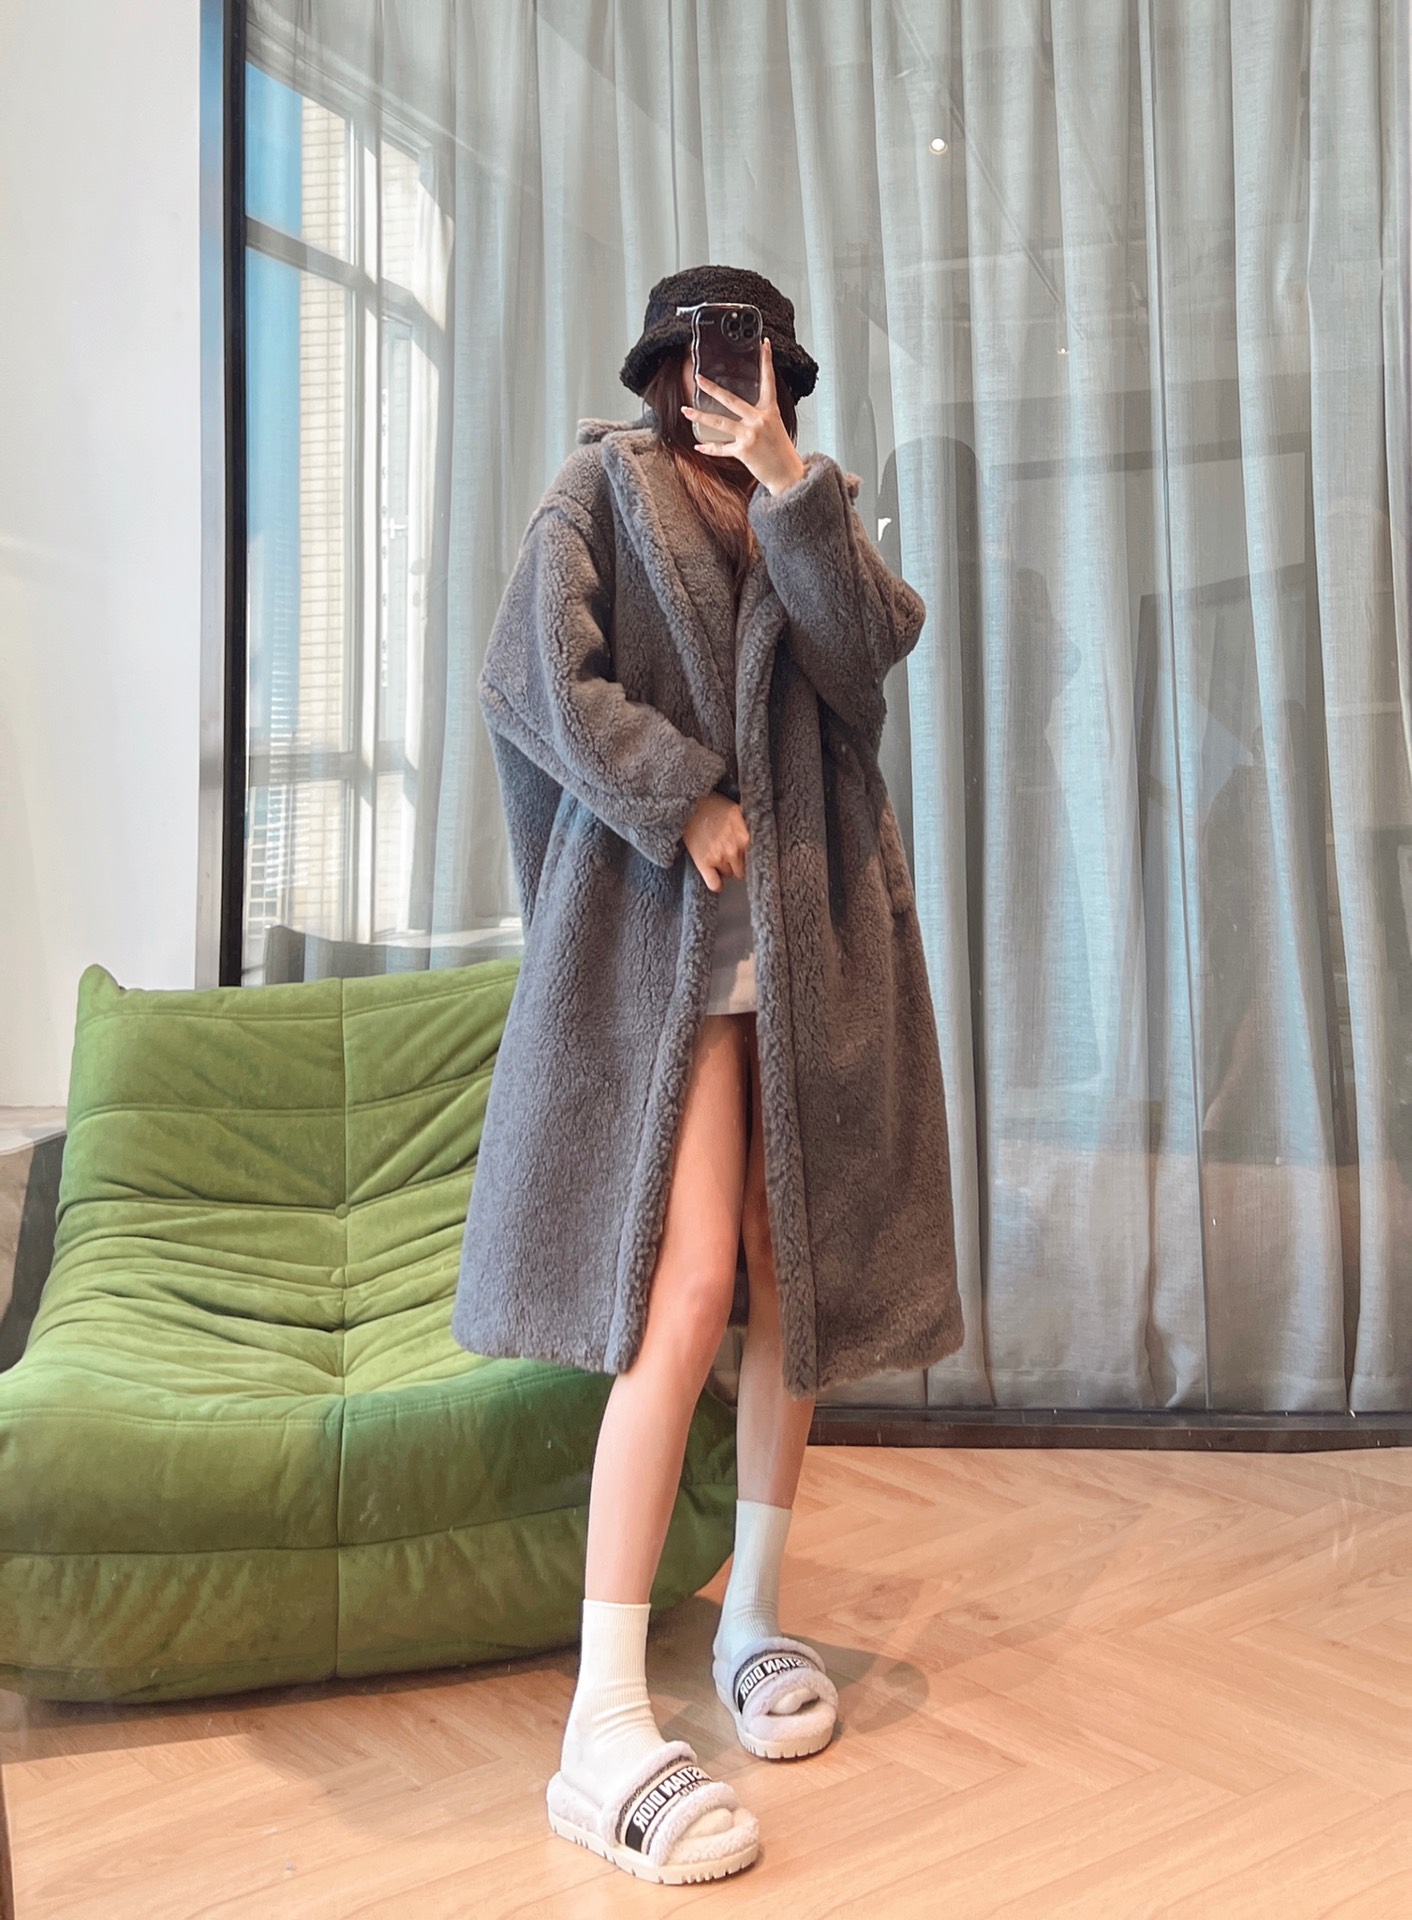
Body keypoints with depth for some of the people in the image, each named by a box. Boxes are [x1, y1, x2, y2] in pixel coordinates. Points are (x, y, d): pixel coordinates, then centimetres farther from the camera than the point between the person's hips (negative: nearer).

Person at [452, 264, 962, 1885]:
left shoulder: (812, 513, 20)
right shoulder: (599, 497, 9)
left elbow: (869, 643, -1)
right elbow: (538, 679, -5)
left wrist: (784, 477, -7)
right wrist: (685, 804, -10)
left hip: (814, 932, 5)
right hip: (662, 929, -5)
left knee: (800, 1280, 5)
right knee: (687, 1289, -16)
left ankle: (754, 1617, 22)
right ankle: (604, 1726, -12)